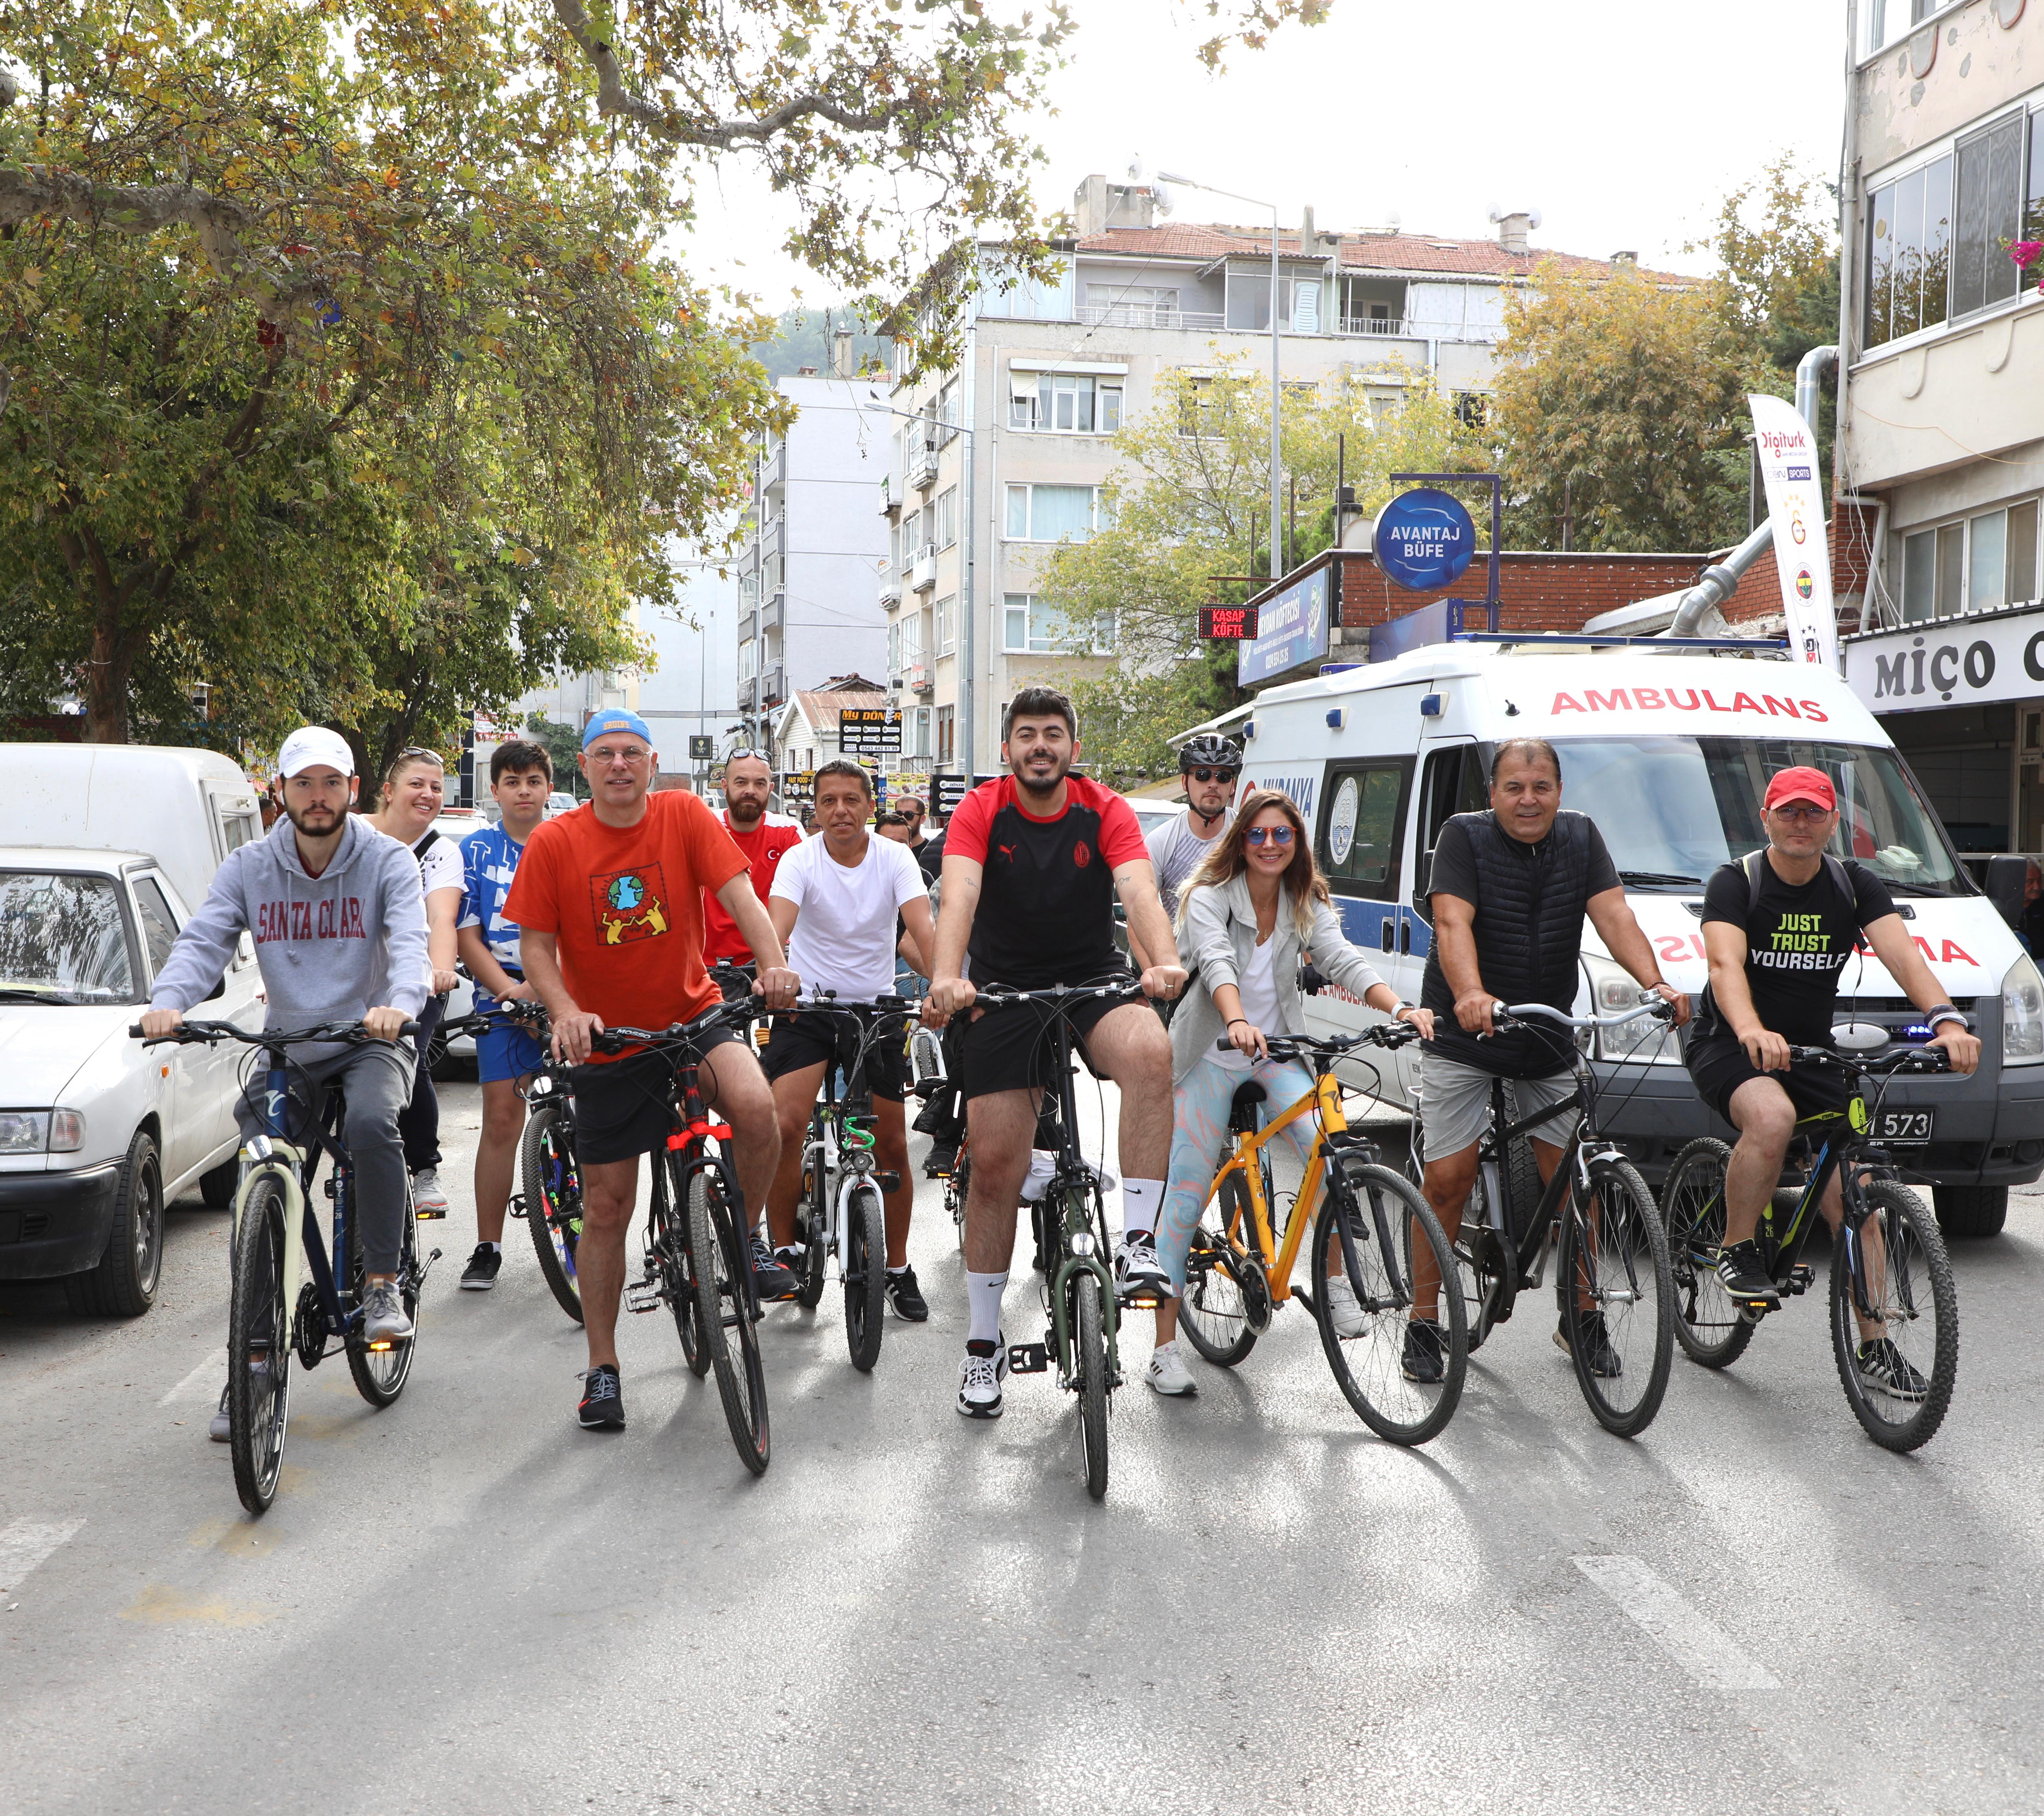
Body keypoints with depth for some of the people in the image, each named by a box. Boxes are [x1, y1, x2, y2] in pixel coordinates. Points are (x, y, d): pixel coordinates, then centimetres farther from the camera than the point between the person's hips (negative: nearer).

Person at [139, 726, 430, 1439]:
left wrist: (400, 1002, -44)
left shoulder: (387, 861, -7)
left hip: (369, 1043, -3)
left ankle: (383, 1287, -22)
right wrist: (168, 1001, -33)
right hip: (286, 1052, 3)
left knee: (371, 1124, -35)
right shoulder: (248, 868, 1)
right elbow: (203, 940, -11)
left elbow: (409, 942, -21)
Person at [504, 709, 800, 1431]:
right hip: (607, 1043, 1)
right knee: (607, 1207, 5)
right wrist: (566, 1014, -22)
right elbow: (535, 945, -4)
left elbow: (738, 893, -14)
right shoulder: (553, 843, -6)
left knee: (755, 1105, -31)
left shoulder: (684, 815, -6)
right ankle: (602, 1367, 20)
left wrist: (774, 965, -31)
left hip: (693, 1016, 0)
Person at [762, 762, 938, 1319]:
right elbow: (778, 924, -28)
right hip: (808, 1003, -1)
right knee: (786, 1125, -19)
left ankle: (898, 1269, 19)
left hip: (875, 1005, 1)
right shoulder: (801, 860, -11)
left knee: (892, 1144, 3)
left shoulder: (895, 858, -8)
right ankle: (784, 1251, -2)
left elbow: (923, 926, -22)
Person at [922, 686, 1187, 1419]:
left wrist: (1165, 962, -42)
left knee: (1150, 1051, -34)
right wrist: (946, 980, -42)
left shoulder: (1106, 813, -6)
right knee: (995, 1163, -1)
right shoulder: (981, 810, -8)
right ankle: (984, 1344, 14)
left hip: (1095, 981, 0)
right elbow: (958, 899, -23)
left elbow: (1140, 893, -21)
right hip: (1003, 991, 0)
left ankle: (1137, 1242, -27)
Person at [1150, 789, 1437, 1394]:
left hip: (1277, 1054, 3)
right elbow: (1217, 965, -30)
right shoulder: (1209, 898, -12)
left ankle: (1335, 1282, -7)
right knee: (1186, 1197, -4)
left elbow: (1344, 961, -15)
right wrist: (1237, 1023, -50)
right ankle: (1164, 1349, 2)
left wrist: (1399, 1007, -34)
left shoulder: (1307, 906, 1)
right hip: (1209, 1057, -3)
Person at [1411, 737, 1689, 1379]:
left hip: (1549, 1036, 4)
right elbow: (1453, 922, -24)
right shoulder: (1465, 837, -10)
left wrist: (1656, 983, -26)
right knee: (1447, 1179, -6)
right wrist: (1471, 994, -43)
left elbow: (1614, 915, -8)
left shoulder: (1581, 838, 2)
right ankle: (1423, 1322, 6)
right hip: (1462, 1035, -3)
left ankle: (1582, 1316, 18)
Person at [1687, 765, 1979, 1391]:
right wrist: (1752, 1031, -47)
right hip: (1730, 1046, -4)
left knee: (1850, 1196, -4)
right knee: (1771, 1117, -36)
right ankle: (1737, 1251, -15)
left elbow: (1903, 955, -13)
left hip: (1812, 1052, 4)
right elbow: (1726, 964, -26)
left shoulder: (1856, 886, 1)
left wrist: (1947, 1020, -33)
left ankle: (1874, 1345, 6)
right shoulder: (1735, 883, -9)